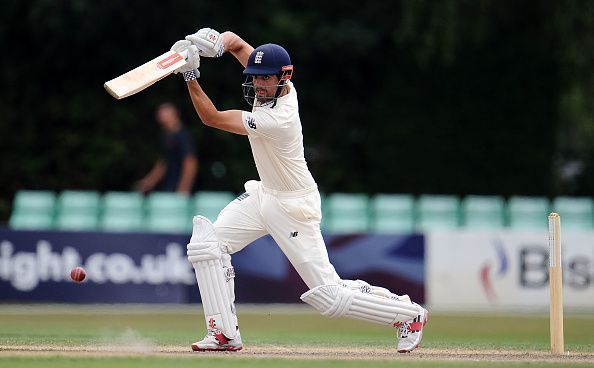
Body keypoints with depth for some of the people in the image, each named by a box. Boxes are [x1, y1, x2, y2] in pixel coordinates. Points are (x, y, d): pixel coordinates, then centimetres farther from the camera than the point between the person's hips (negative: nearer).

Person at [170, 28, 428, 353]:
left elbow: (213, 119, -30)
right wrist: (214, 42, -24)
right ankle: (225, 334, -1)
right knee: (206, 242, -5)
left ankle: (408, 314, 12)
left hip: (294, 207, -9)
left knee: (328, 295, -6)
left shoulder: (278, 119, -32)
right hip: (264, 193, 9)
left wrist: (190, 76, -32)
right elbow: (235, 41, -1)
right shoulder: (274, 87, -8)